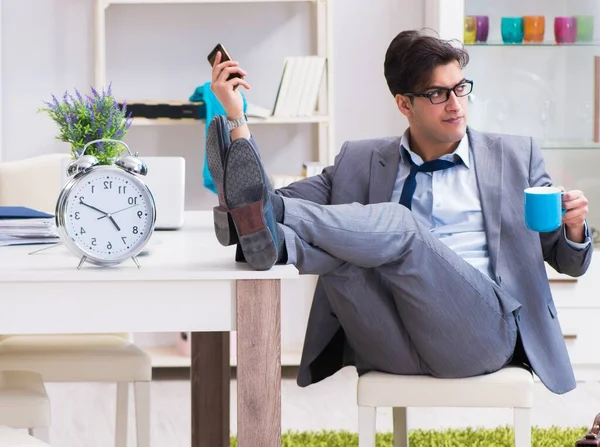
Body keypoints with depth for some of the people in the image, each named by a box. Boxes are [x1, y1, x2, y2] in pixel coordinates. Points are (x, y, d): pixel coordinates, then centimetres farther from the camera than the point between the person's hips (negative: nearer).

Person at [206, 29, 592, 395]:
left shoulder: (515, 156, 17)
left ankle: (267, 216, -38)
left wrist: (574, 227, -5)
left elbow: (568, 261, 20)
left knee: (401, 227, -27)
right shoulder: (360, 162, 19)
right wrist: (236, 118, 1)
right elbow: (286, 200, 11)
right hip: (397, 352, 2)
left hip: (482, 330, -2)